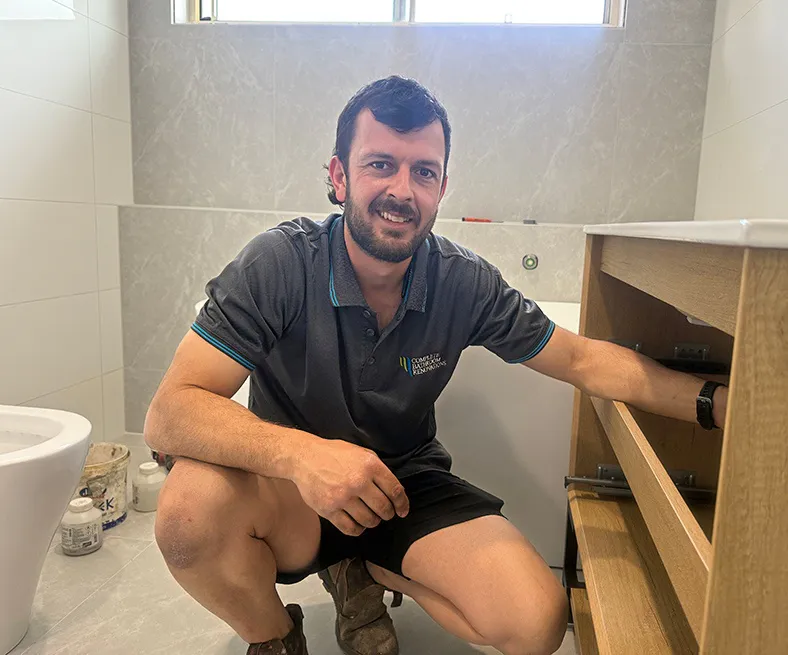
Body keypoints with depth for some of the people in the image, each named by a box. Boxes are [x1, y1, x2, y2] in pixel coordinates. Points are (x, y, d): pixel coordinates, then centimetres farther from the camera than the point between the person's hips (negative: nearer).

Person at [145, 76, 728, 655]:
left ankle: (364, 574, 11)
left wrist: (716, 401, -13)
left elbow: (584, 360, -2)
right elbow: (169, 414, -25)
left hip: (407, 485, 2)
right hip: (289, 495, -1)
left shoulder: (465, 284, -12)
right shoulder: (280, 264, -20)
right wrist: (298, 452, -42)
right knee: (192, 505, -33)